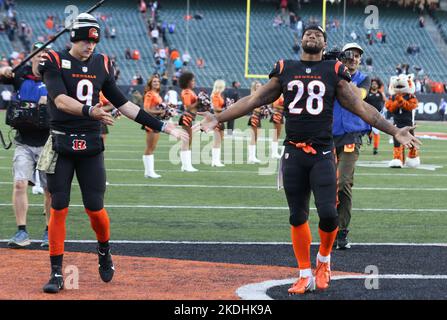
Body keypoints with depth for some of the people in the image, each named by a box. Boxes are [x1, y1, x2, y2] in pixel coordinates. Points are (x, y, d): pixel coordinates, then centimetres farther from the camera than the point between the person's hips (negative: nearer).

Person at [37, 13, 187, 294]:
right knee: (59, 208, -3)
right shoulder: (55, 62, -5)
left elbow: (122, 103, 13)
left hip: (92, 146, 3)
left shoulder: (102, 64, 8)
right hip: (62, 145, -2)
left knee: (95, 208, -2)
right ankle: (57, 273, 4)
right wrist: (89, 111, -40)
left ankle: (105, 251, 28)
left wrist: (161, 126, 10)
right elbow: (60, 100, -21)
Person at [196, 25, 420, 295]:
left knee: (328, 214, -13)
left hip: (322, 154, -2)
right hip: (293, 153, 2)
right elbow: (254, 100, 13)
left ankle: (324, 259, 15)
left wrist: (394, 131, -2)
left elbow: (360, 107, 5)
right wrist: (218, 119, 9)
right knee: (298, 217, 5)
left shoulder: (334, 71, 5)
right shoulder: (285, 70, 10)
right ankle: (305, 276, 15)